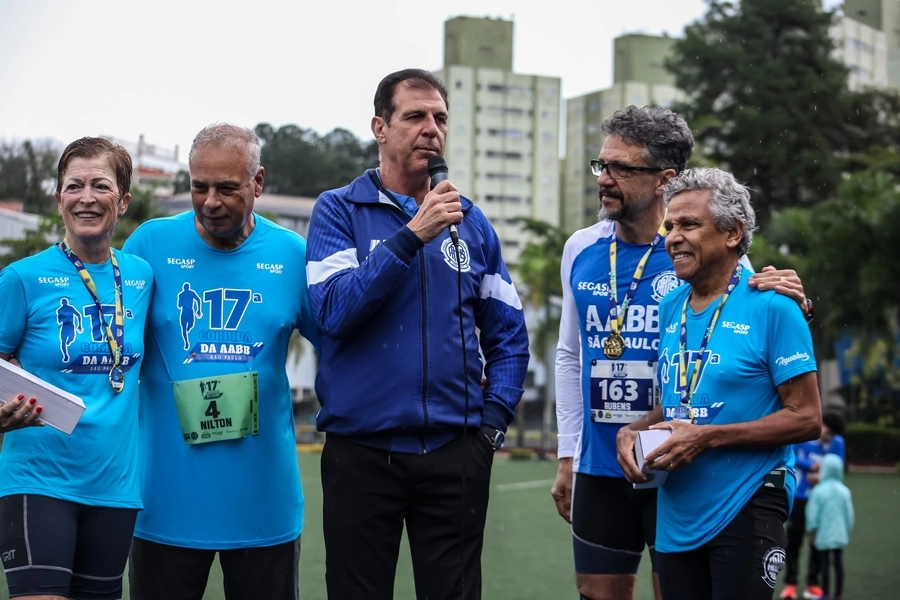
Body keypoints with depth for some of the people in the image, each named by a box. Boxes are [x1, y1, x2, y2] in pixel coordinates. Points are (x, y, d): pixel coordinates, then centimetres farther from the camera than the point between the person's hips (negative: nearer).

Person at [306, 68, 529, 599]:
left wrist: (494, 418, 2)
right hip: (360, 451, -2)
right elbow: (334, 311, -16)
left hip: (456, 452, 2)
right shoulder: (340, 211, 0)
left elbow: (509, 336, 14)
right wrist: (411, 235, -20)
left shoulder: (472, 222, 9)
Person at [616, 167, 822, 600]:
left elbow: (806, 418, -12)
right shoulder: (670, 309, 10)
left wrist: (707, 438, -18)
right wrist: (633, 431, -1)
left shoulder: (770, 308, -10)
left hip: (746, 511, -6)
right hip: (675, 516, 6)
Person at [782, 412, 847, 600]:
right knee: (794, 539, 1)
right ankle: (790, 583, 7)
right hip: (799, 496, -1)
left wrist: (822, 477, -21)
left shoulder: (837, 442, -5)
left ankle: (813, 583, 11)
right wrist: (811, 466, -20)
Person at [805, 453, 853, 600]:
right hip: (840, 535, 3)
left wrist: (811, 533, 4)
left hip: (823, 535, -3)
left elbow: (812, 514, -7)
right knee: (838, 563, 9)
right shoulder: (845, 491, -1)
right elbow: (849, 515, 5)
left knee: (825, 564, 3)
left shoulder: (818, 491, -11)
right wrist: (848, 532, 17)